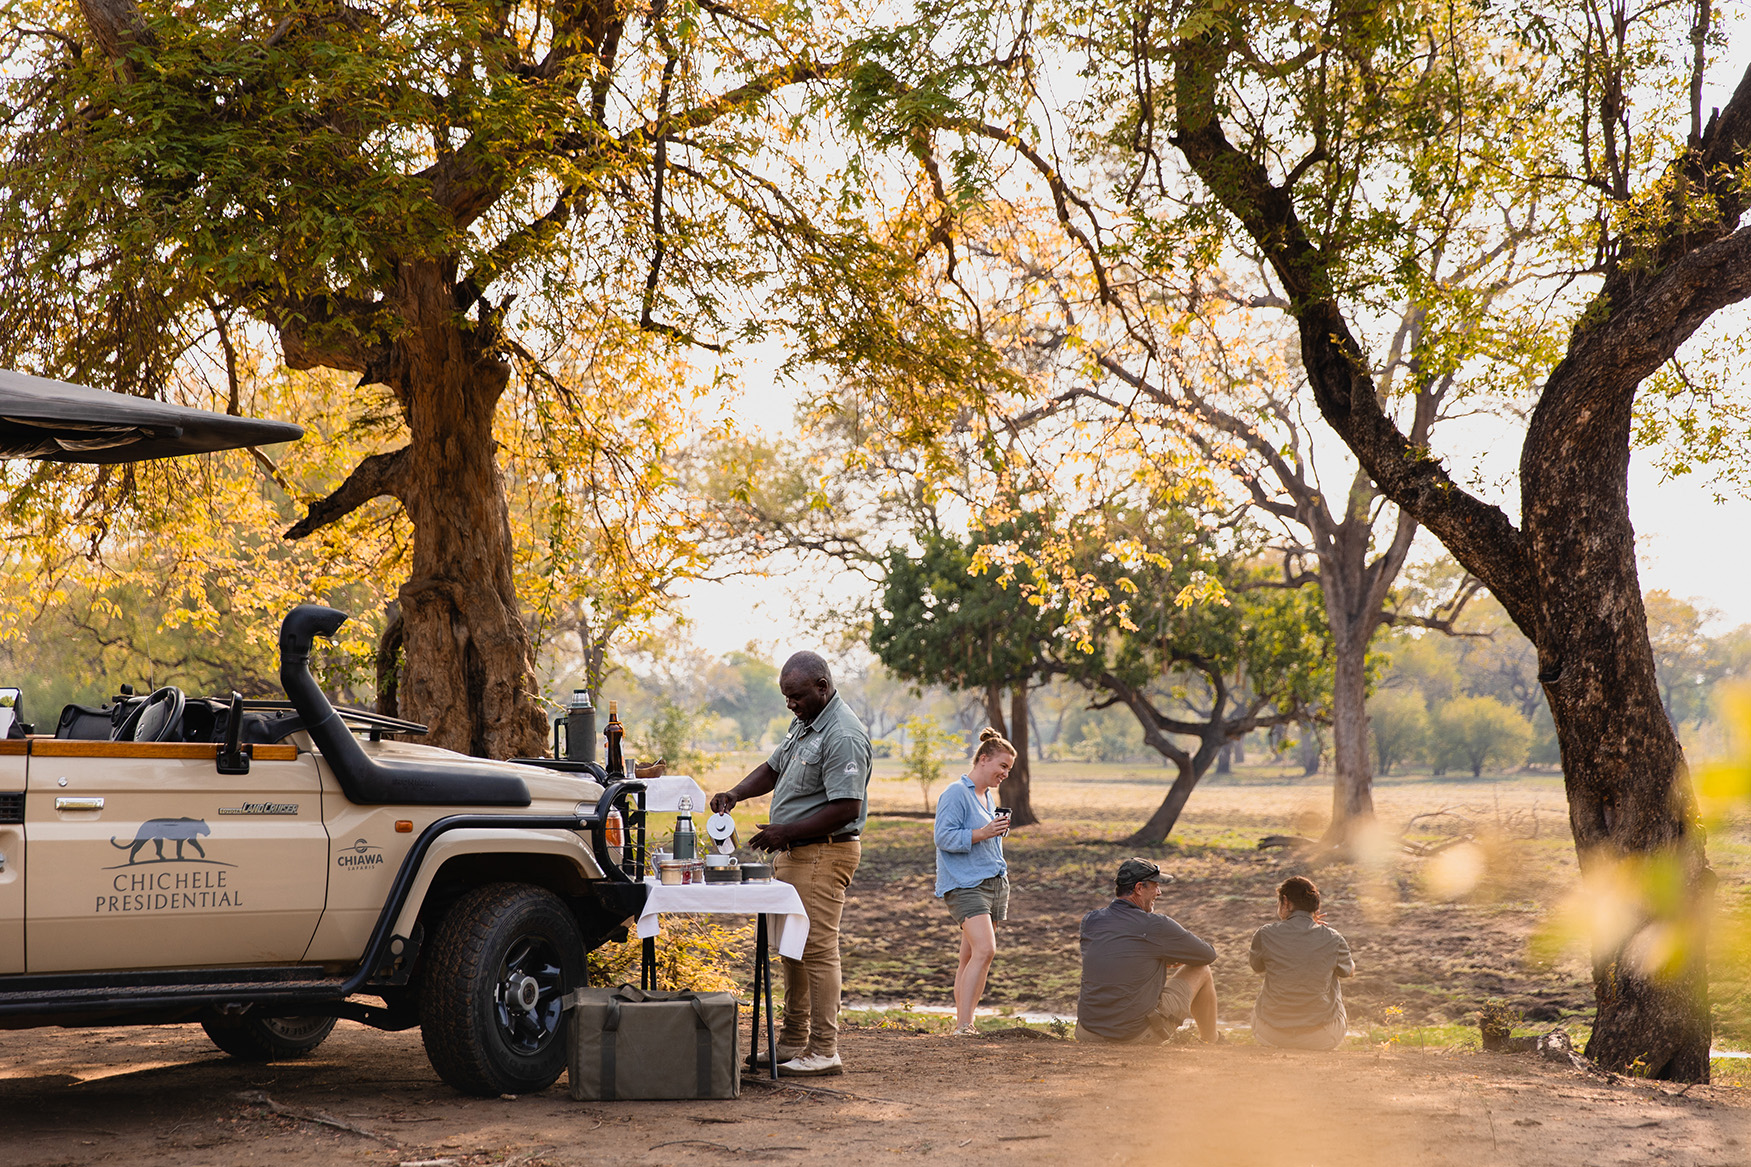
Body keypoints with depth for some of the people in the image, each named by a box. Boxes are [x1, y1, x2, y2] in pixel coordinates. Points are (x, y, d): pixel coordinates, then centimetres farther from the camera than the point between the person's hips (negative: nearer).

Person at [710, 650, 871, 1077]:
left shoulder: (844, 736, -18)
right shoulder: (804, 725, 15)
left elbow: (846, 808, -22)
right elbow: (773, 768, 24)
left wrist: (786, 831, -19)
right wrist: (734, 794, 6)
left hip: (824, 854, -10)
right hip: (792, 852, 10)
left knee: (817, 949, -10)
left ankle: (824, 1052, -8)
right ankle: (793, 1042, 21)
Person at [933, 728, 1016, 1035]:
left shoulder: (987, 796, 19)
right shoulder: (956, 794, -8)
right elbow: (944, 837, -17)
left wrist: (998, 831, 14)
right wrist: (982, 833, -23)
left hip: (994, 882, 9)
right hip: (965, 884, -9)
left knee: (971, 957, 7)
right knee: (984, 949, -21)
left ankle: (962, 1024, 8)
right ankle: (963, 1026, -22)